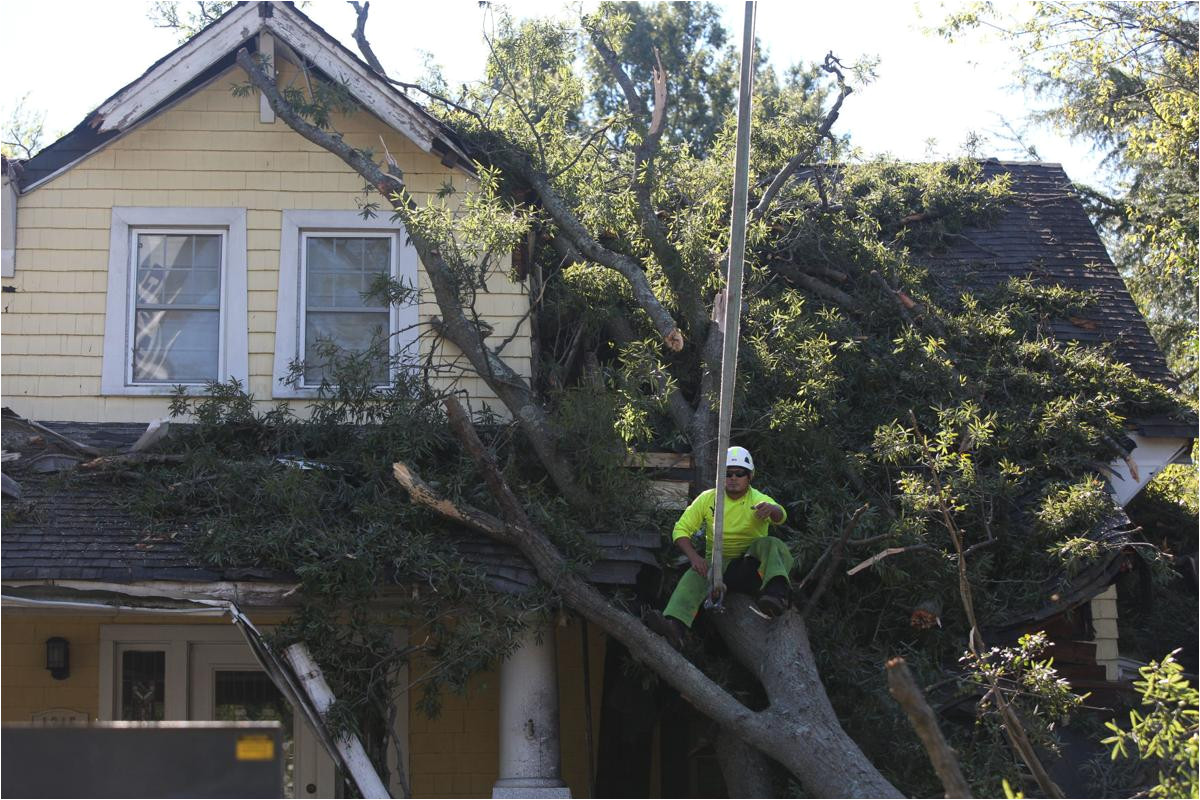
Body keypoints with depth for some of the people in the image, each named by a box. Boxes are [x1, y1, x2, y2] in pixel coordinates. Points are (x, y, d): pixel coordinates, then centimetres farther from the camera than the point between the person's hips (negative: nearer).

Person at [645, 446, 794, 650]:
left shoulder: (758, 501, -6)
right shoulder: (708, 499, 3)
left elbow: (779, 516, -29)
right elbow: (681, 529, 3)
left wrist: (771, 510, -56)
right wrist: (694, 556, -17)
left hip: (751, 564, -1)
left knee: (770, 545, -30)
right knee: (694, 576, -29)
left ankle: (777, 592, -57)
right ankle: (675, 628, -53)